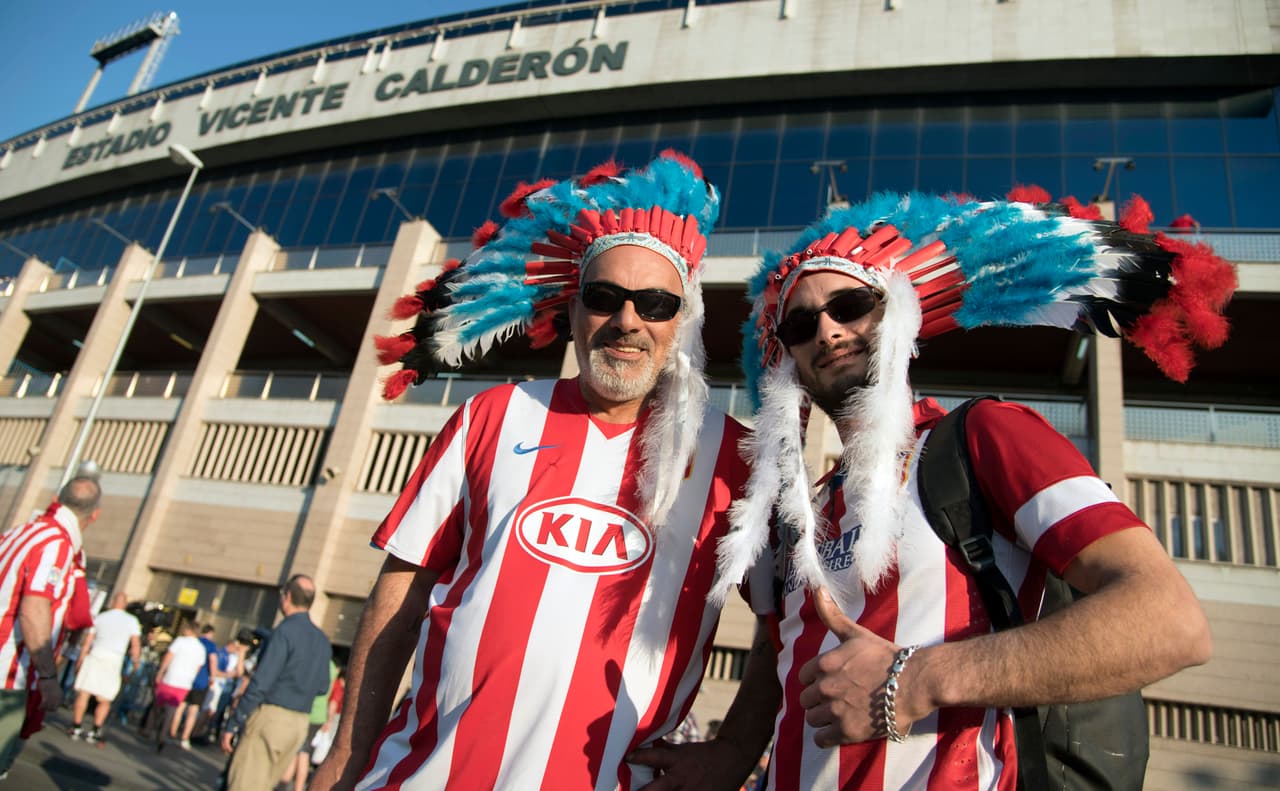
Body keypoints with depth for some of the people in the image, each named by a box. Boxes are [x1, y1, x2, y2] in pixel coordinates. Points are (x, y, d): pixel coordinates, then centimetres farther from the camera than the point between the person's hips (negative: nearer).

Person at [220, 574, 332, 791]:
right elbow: (322, 687, 14)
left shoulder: (285, 631, -13)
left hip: (270, 717, -7)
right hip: (300, 724, 7)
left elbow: (260, 684, -17)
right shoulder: (322, 640, 8)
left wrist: (232, 725, -11)